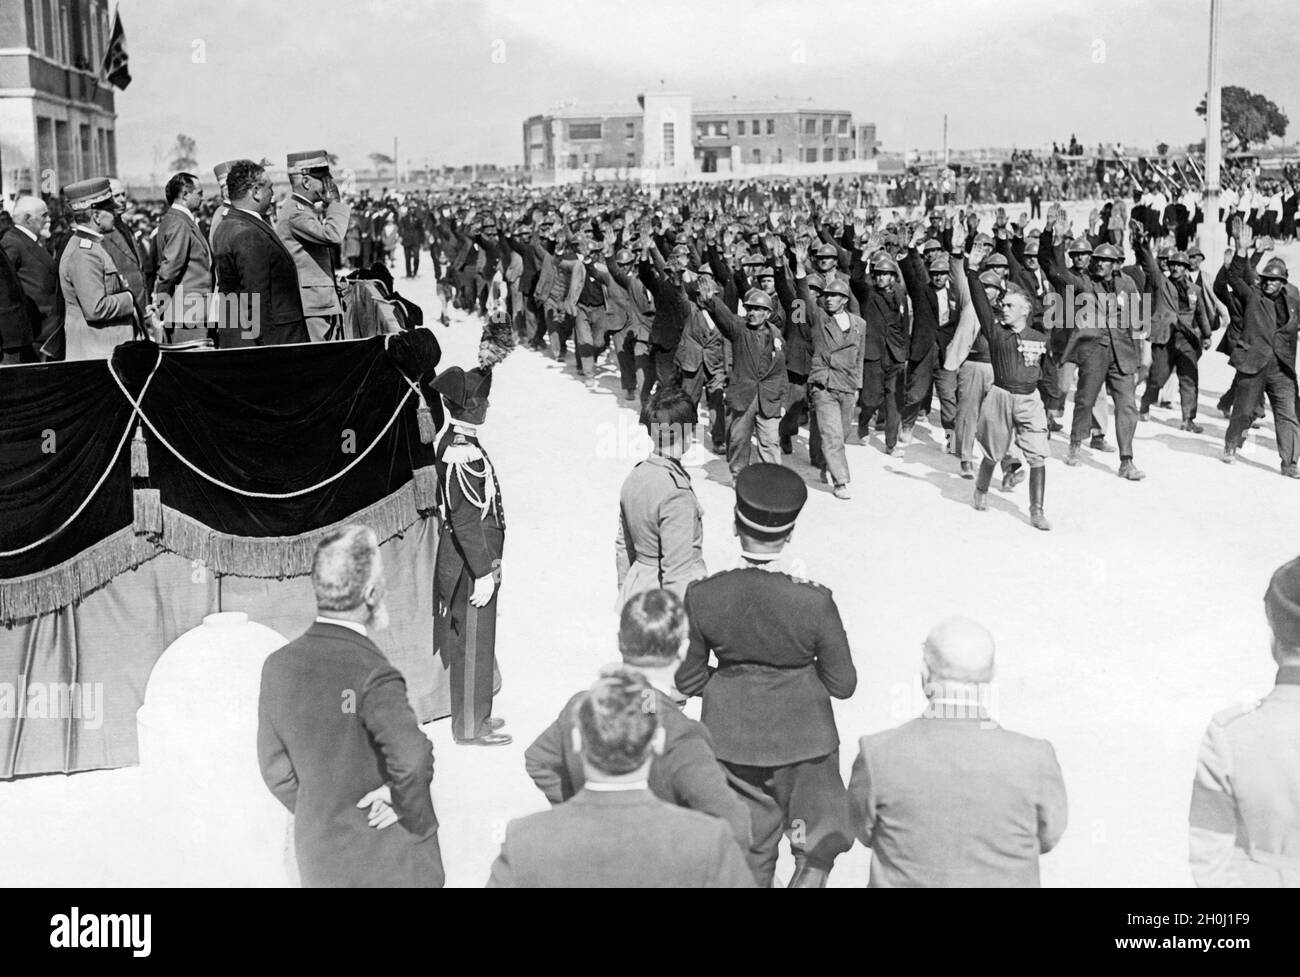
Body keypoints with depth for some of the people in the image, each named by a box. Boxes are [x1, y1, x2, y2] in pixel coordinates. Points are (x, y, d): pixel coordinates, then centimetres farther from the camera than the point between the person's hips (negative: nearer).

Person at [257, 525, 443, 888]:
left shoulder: (277, 666, -5)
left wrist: (321, 819, 12)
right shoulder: (372, 673, -24)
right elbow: (413, 758, -37)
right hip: (387, 861, -6)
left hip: (320, 862, 6)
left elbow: (276, 769, 2)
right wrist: (417, 819, -19)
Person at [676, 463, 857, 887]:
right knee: (817, 849, 19)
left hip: (732, 739, 3)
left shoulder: (702, 596, -16)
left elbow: (687, 680, -3)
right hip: (801, 738, -2)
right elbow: (842, 684, -10)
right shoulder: (814, 601, -22)